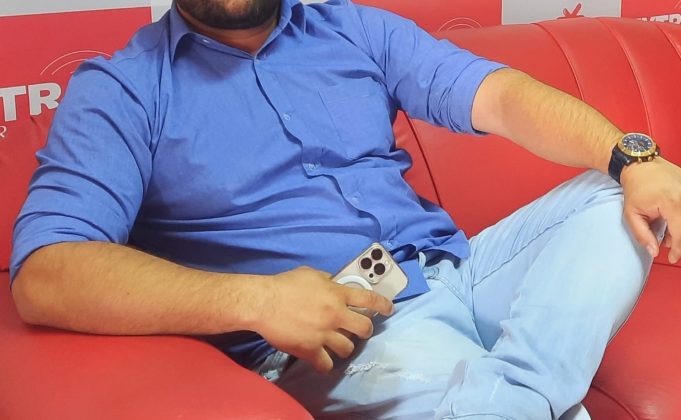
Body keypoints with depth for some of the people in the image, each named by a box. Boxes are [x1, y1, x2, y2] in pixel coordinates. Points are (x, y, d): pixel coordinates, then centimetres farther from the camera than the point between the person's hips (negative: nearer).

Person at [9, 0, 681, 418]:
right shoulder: (118, 91, 1)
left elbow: (499, 96, 4)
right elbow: (42, 276, -12)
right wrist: (255, 300, -22)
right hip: (319, 338, -6)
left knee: (616, 197, -11)